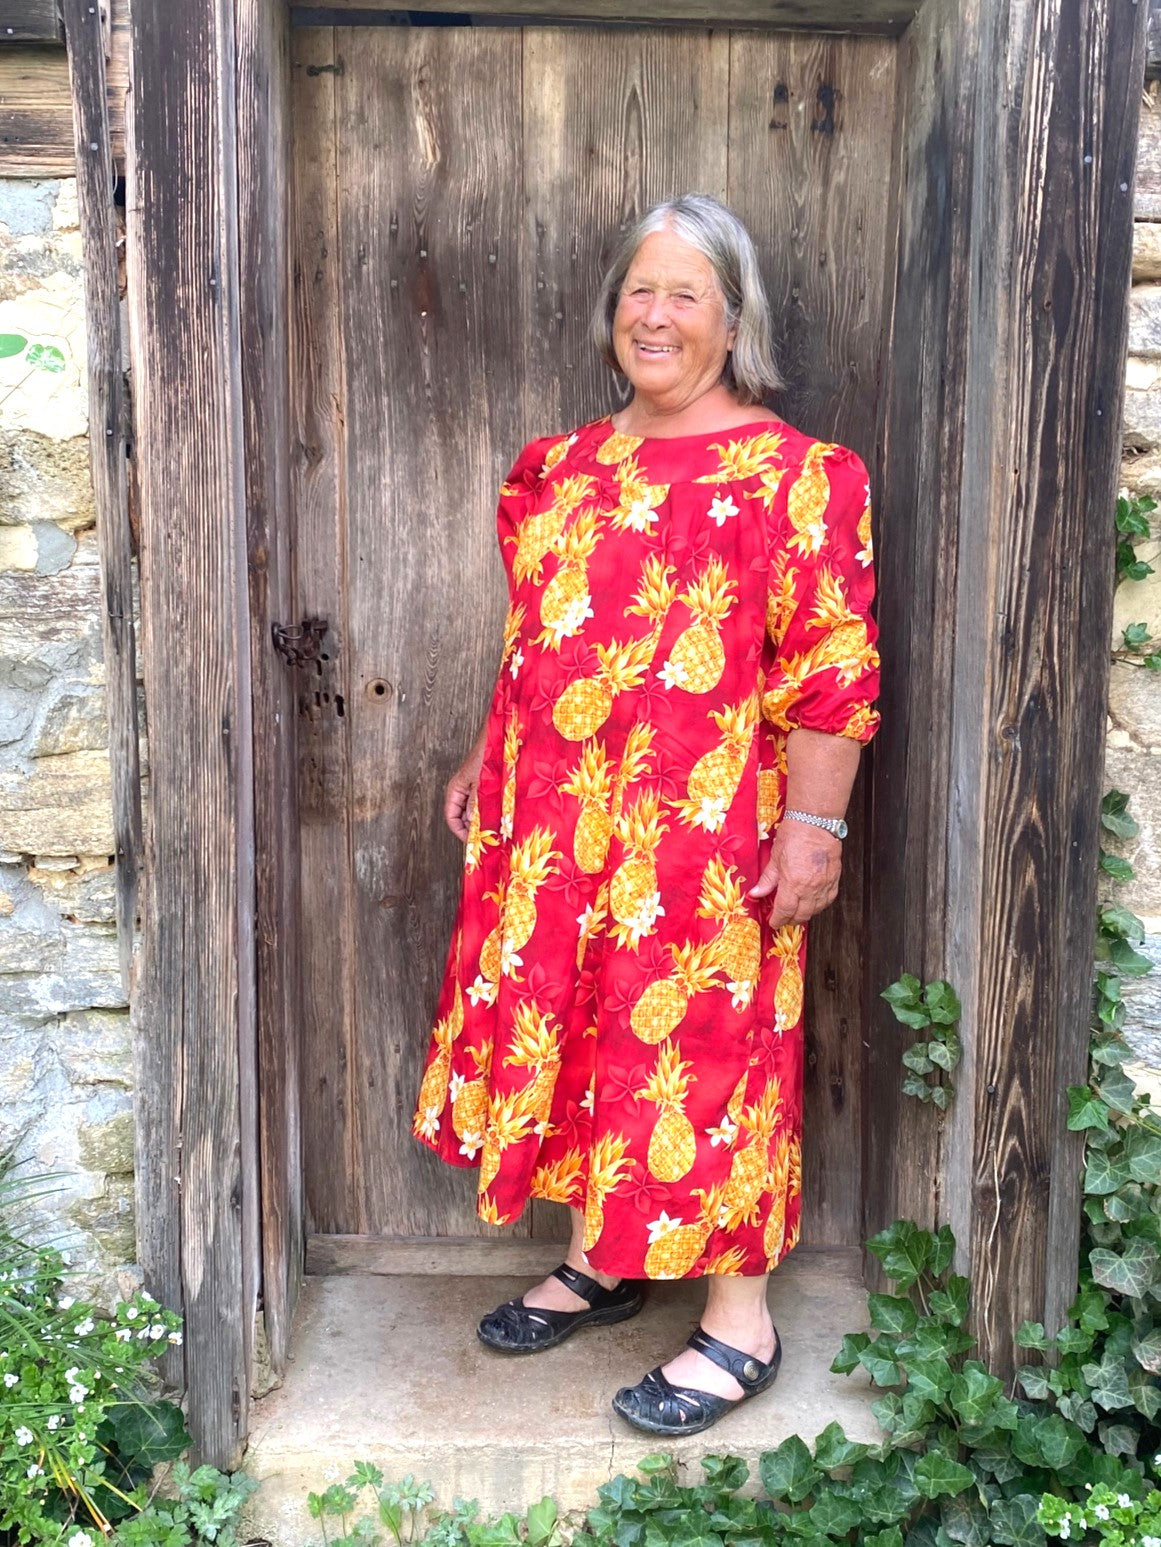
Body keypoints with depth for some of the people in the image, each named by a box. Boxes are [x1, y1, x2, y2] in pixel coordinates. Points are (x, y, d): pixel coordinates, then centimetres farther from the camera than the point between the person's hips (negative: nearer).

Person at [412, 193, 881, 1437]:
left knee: (701, 1046, 2)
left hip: (701, 831, -6)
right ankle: (599, 1259, 35)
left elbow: (829, 674, -12)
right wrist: (486, 763, 19)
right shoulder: (571, 466, 13)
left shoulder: (785, 473, -7)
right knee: (571, 1029, 14)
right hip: (558, 820, 7)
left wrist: (813, 827, -16)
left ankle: (739, 1324, 20)